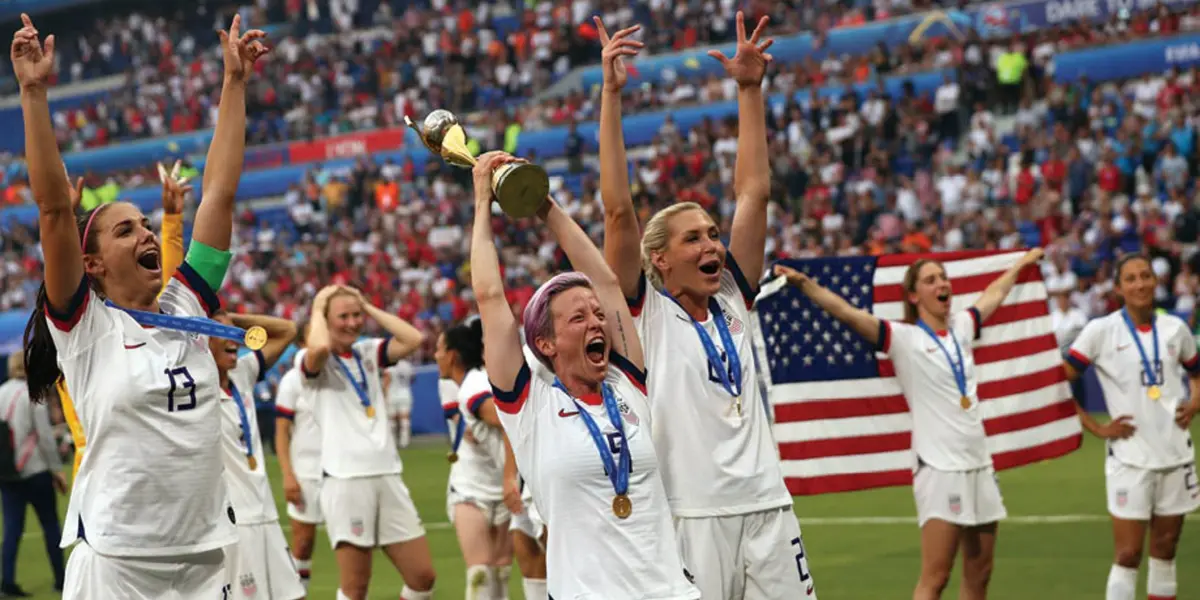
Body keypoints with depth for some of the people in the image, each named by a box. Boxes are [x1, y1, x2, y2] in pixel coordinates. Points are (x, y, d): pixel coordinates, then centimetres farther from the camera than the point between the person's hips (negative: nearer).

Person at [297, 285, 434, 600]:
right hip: (345, 479, -5)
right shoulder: (312, 360, -1)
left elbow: (414, 339, 0)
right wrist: (317, 308, -7)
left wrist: (368, 307, 5)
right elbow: (320, 347, -25)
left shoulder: (368, 352, 15)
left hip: (388, 476, 5)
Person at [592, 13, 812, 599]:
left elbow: (753, 193, 10)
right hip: (691, 520, -5)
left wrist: (750, 89, 7)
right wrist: (610, 94, -13)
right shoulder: (645, 312, 0)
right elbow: (618, 210, -9)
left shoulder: (732, 300, 12)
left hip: (767, 509, 5)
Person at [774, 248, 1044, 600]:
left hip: (980, 465, 6)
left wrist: (1021, 264, 46)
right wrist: (803, 283, -32)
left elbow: (994, 295, 31)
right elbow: (847, 313, -19)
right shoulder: (904, 337, -7)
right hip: (940, 469, -6)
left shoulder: (961, 327, 11)